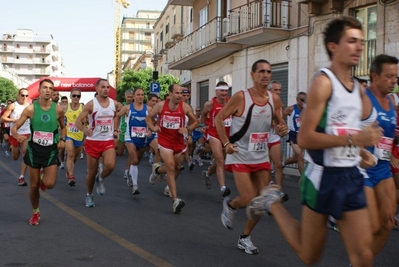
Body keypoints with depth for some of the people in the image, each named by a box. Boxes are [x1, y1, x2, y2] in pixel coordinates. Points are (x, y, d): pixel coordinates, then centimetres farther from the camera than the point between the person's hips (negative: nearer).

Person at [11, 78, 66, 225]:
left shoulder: (58, 109, -5)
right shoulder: (30, 109, -9)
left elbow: (63, 127, 14)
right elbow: (14, 128, -7)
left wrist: (62, 139, -4)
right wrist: (17, 135, -29)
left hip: (51, 150, 0)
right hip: (34, 149, 0)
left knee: (49, 184, -14)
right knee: (33, 185, 7)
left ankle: (44, 179, 24)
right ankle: (35, 213, 29)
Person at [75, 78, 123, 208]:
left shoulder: (115, 104, 1)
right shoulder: (91, 104, -9)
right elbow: (78, 121, -13)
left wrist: (115, 130, 9)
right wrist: (84, 129, -34)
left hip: (108, 141, 2)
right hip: (93, 141, -2)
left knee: (110, 165, -24)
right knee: (92, 172, 6)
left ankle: (100, 179, 10)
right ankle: (89, 195, 32)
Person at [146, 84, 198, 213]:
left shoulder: (185, 107, -6)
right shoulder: (160, 105, -8)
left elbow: (195, 122, 5)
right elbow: (148, 117, 6)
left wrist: (188, 129, -14)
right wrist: (153, 127, -13)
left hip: (179, 141, 3)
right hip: (164, 141, -3)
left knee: (176, 168, 16)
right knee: (171, 167, -15)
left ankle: (157, 169, 50)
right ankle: (175, 200, -15)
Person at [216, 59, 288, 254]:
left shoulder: (274, 99, 0)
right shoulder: (241, 97, -15)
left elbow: (279, 122, 14)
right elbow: (219, 118, -7)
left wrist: (282, 129, -9)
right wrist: (226, 143, -14)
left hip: (262, 157, 5)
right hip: (240, 156, -5)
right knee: (248, 200, -11)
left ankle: (245, 238, 24)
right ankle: (229, 205, 25)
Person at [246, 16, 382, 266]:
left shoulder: (359, 88, 10)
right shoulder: (323, 82, -14)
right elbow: (305, 138, -21)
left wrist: (360, 150, 5)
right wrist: (354, 138, -26)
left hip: (352, 177, 7)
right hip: (324, 177, -7)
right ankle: (273, 202, 29)